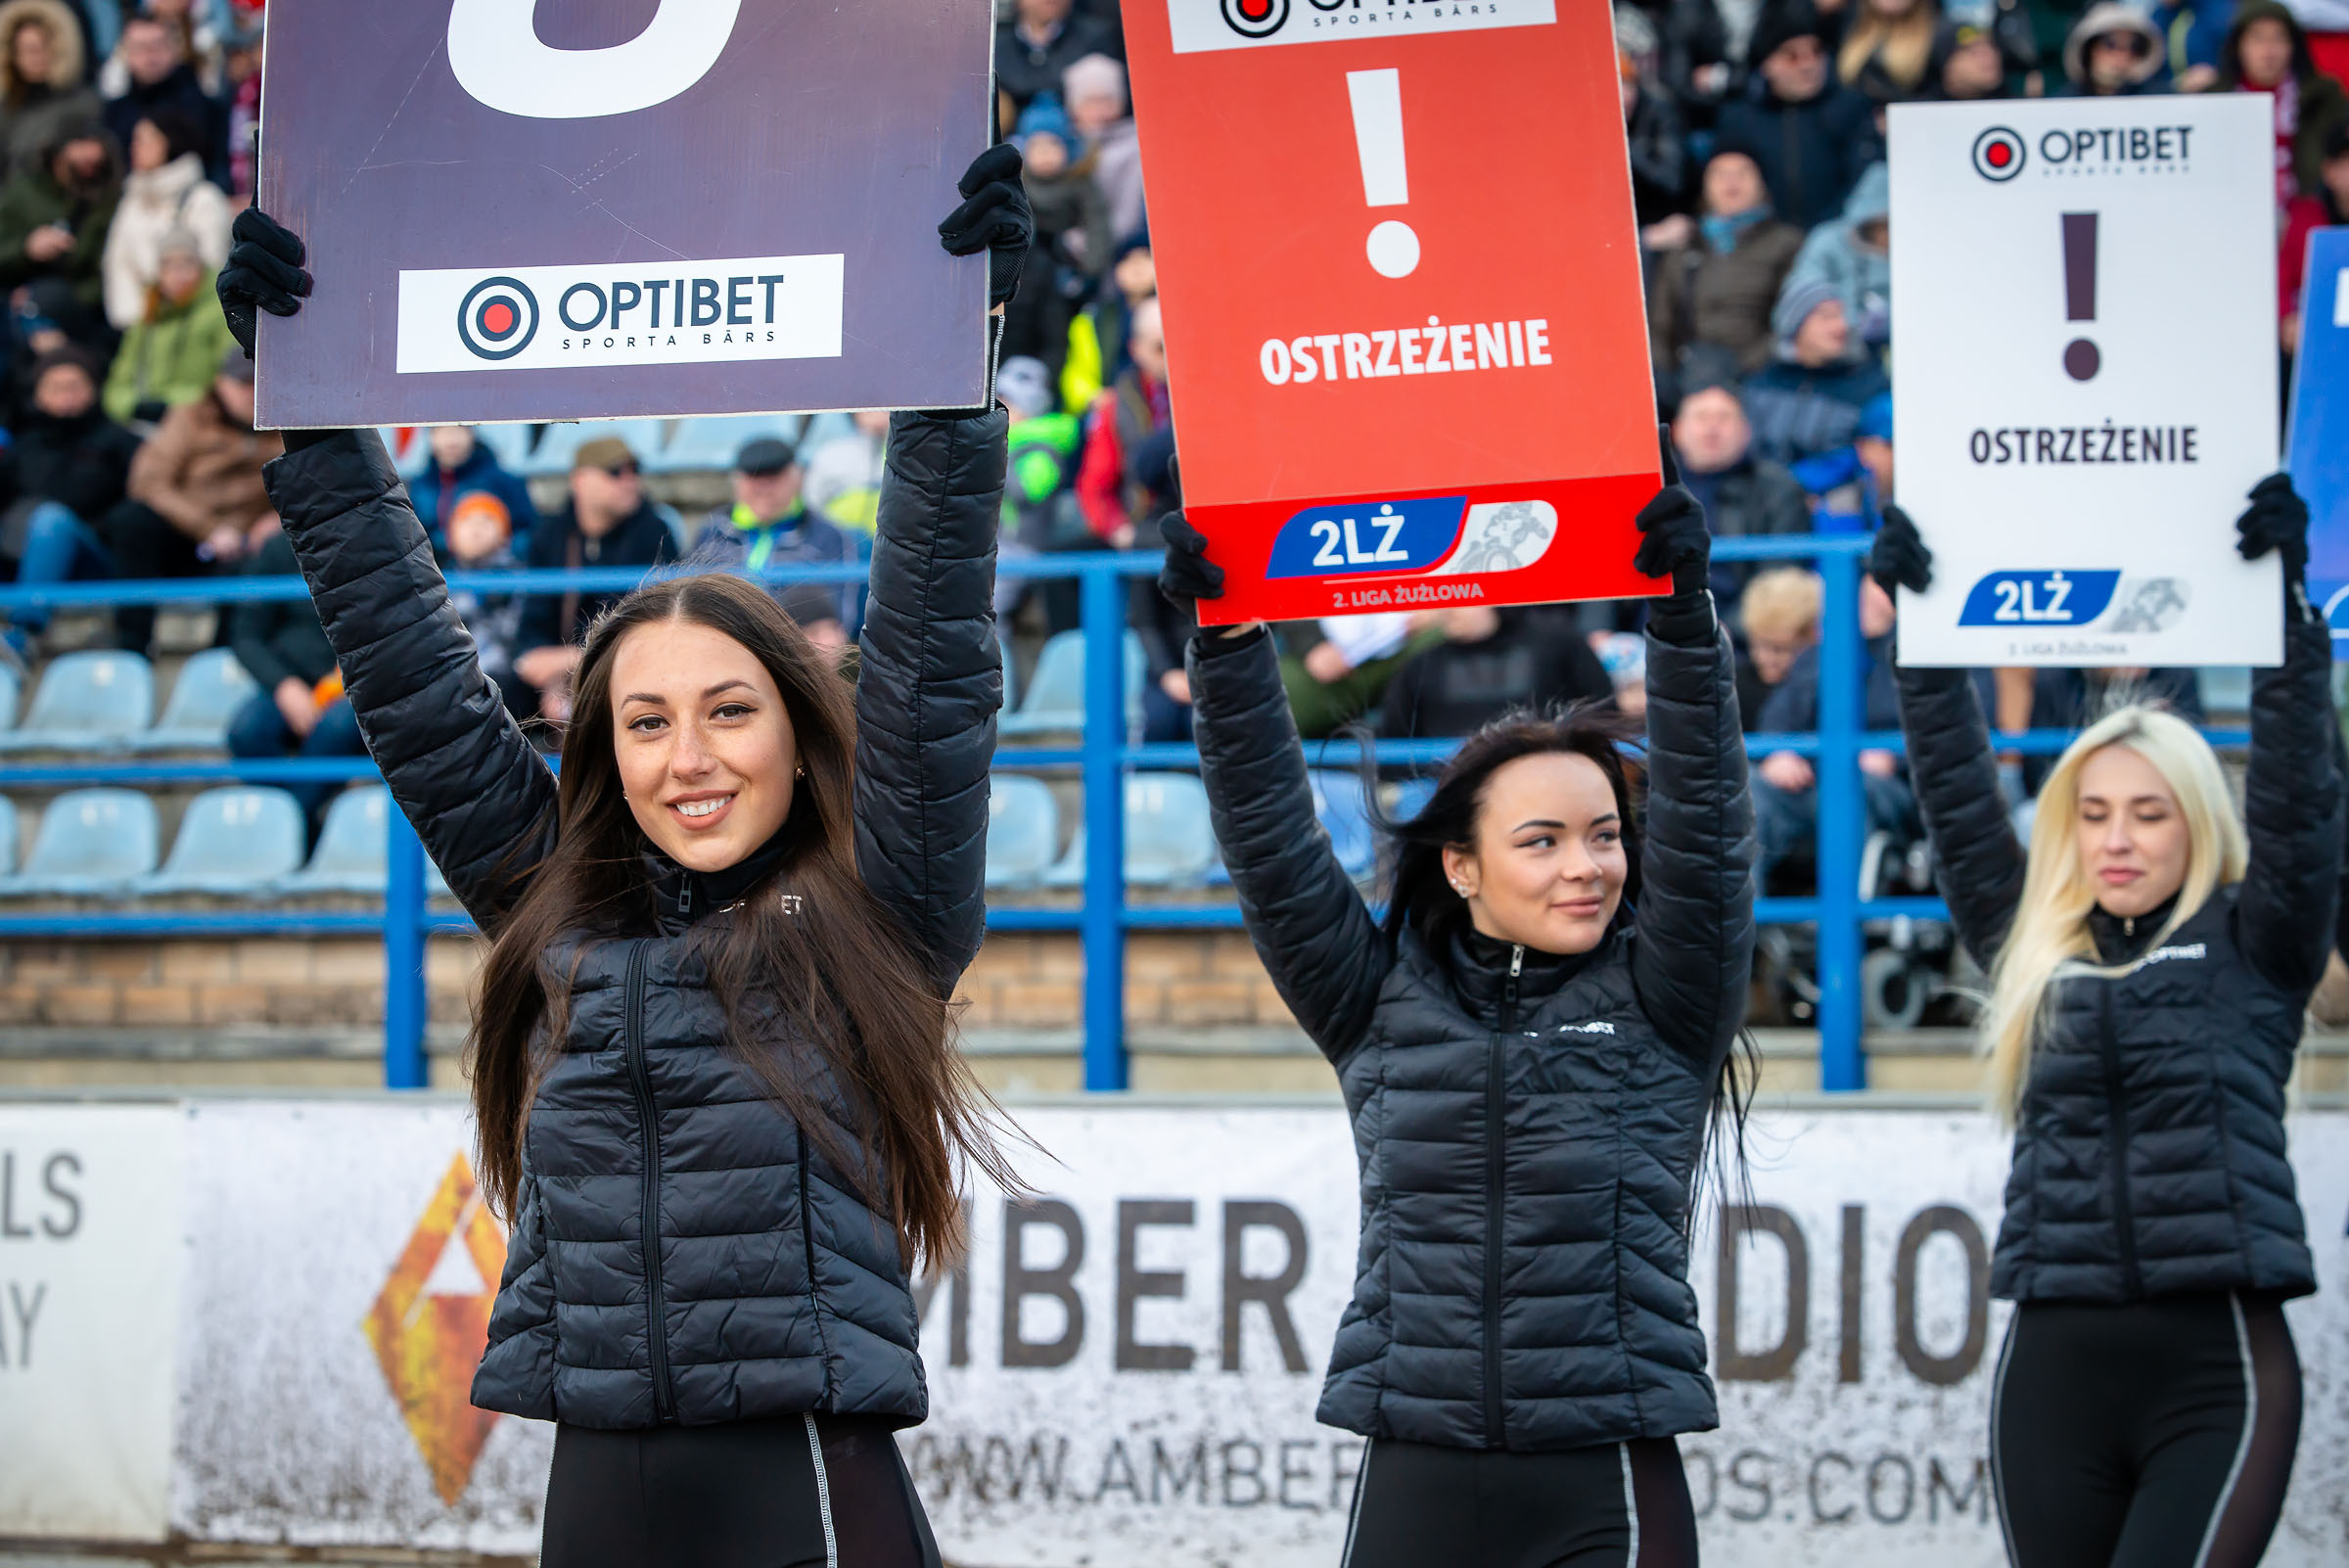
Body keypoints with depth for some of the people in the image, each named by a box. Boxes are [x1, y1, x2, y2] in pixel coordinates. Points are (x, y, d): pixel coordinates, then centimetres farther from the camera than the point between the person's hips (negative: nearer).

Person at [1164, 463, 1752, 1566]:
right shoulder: (1380, 1003, 10)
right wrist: (1224, 645, -3)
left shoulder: (1661, 1005, 7)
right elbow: (1270, 841, 6)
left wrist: (1683, 620, -14)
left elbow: (1705, 825, -4)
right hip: (1416, 1476, 1)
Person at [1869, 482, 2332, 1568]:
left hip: (2218, 1366, -4)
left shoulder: (2250, 949, 6)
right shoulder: (2031, 951, 14)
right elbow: (1959, 804, 12)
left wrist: (2284, 593, -9)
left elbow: (2299, 796, -3)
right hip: (2055, 1366, 4)